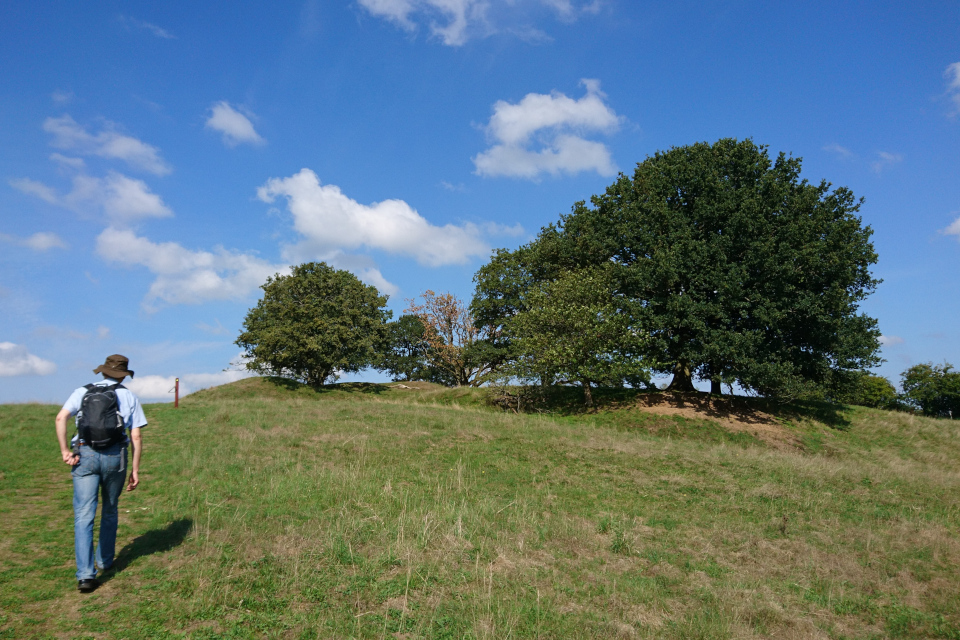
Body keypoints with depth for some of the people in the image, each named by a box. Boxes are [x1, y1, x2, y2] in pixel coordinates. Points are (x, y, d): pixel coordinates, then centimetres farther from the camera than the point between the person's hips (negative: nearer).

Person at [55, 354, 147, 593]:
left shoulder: (83, 392, 11)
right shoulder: (129, 396, 9)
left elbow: (61, 417, -7)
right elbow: (136, 437, 3)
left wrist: (65, 451, -5)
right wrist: (135, 469, 8)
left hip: (85, 455, 0)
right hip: (115, 456, 0)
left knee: (84, 516, 0)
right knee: (110, 511, 20)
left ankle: (85, 575, -8)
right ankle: (104, 560, 33)